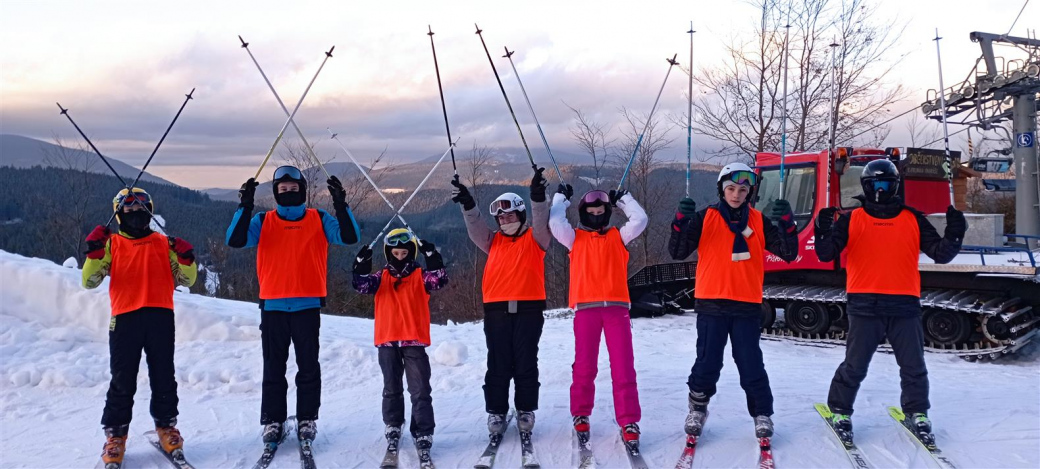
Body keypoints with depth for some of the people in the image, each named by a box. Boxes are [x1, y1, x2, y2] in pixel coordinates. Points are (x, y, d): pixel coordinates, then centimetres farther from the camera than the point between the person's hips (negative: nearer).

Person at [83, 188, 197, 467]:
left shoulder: (164, 244, 10)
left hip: (160, 318, 1)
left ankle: (166, 426, 22)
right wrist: (94, 252, -13)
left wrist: (186, 258, -9)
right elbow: (90, 281, 1)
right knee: (123, 381, 2)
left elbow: (186, 280, 10)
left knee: (163, 378, 7)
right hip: (125, 318, -1)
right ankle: (115, 434, 12)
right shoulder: (111, 244, 8)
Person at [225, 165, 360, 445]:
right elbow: (235, 240, -10)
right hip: (273, 305, 1)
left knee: (308, 367, 4)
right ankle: (272, 421, 14)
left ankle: (307, 420, 14)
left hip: (308, 305, -1)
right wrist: (245, 206, -21)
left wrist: (340, 205, -21)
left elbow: (349, 237, -9)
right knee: (273, 368, 7)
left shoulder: (320, 220, 5)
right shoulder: (263, 221, 6)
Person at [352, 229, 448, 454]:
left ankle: (423, 433, -3)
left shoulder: (420, 275, 3)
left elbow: (439, 280, -14)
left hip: (414, 341, -2)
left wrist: (432, 257, -25)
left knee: (420, 390, -4)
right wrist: (361, 266, -21)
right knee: (391, 388, 14)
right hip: (387, 341, 2)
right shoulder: (382, 277, 8)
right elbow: (362, 285, -6)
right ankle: (393, 425, 28)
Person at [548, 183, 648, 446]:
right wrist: (561, 198, 16)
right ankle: (580, 415, 18)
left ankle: (628, 422, -4)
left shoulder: (618, 236, 17)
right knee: (584, 367, 2)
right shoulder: (575, 238, 15)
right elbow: (555, 222, 2)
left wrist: (623, 199, 17)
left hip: (616, 307, 0)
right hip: (586, 308, 0)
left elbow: (640, 220, 5)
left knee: (623, 368, -5)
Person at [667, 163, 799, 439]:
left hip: (747, 306, 1)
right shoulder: (704, 218, 1)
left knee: (751, 365, 2)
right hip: (711, 304, -1)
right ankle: (697, 409, 23)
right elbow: (678, 252, -6)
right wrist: (681, 223, -22)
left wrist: (786, 224, -16)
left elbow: (788, 253, 1)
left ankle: (762, 414, 16)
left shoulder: (759, 221, 6)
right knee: (707, 364, 3)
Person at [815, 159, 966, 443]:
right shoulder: (851, 220, 6)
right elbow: (827, 254, -2)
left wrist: (954, 235, -11)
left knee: (913, 366, 5)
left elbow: (940, 254, 8)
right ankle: (839, 411, 15)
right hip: (864, 304, -2)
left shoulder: (913, 219, 11)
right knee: (854, 366, -3)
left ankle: (917, 413, 23)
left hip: (904, 304, 2)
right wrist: (824, 232, -22)